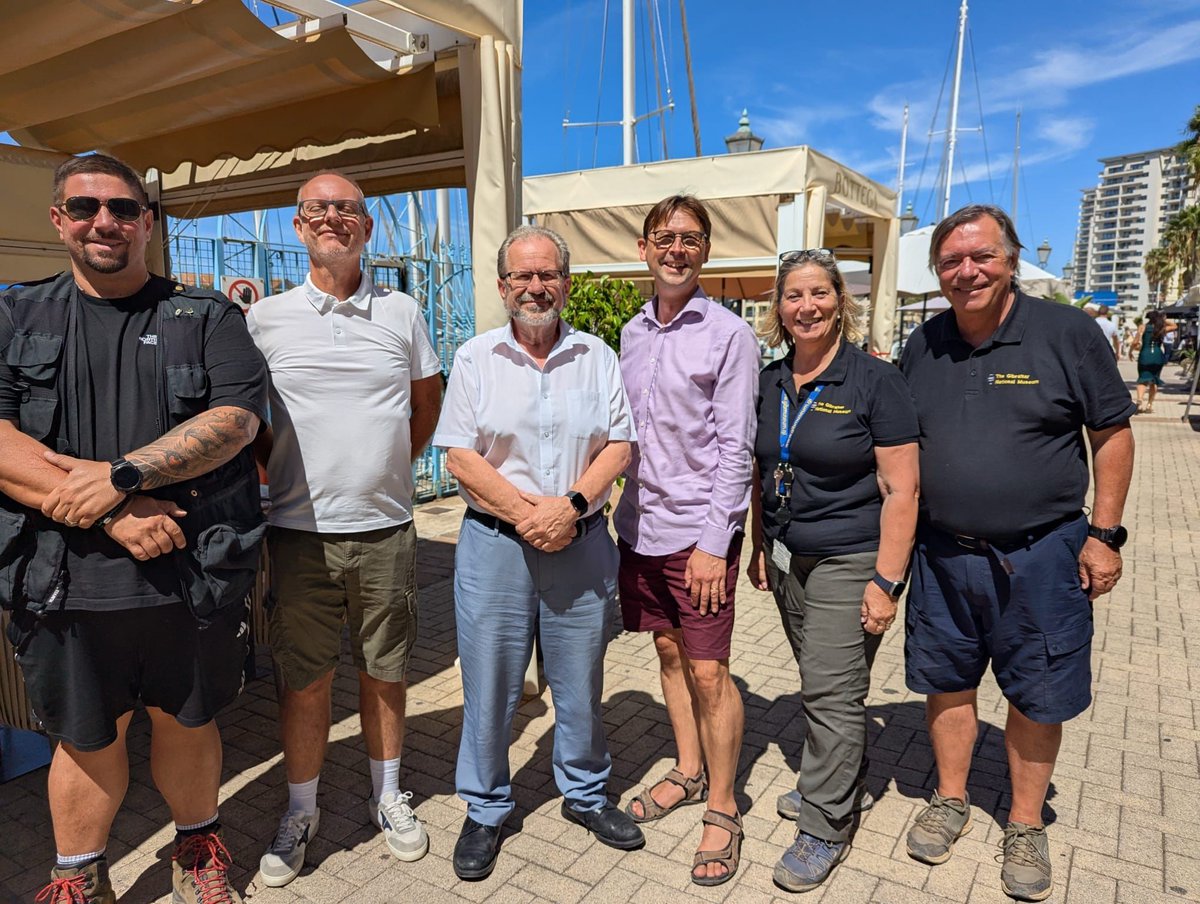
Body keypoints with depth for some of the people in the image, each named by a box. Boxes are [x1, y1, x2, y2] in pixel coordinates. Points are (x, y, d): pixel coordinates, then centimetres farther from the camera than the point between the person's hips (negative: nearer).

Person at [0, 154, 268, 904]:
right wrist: (111, 515, -17)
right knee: (86, 738, 15)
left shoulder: (207, 318, 3)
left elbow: (237, 417, -10)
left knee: (187, 724, 15)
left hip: (193, 577, -1)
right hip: (66, 582, 1)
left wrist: (121, 475, -20)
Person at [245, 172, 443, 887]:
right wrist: (276, 476, 2)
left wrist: (388, 467, 7)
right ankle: (302, 809, 30)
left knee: (385, 671, 13)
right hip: (300, 530, 0)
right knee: (305, 678, 9)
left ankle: (388, 794, 33)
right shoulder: (266, 319, 2)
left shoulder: (402, 312, 4)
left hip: (385, 529, 1)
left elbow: (428, 405, 15)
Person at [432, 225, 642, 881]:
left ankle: (585, 794, 35)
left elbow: (619, 445, 2)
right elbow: (460, 457, -4)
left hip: (582, 543, 2)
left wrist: (571, 506, -14)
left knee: (581, 679, 13)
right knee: (489, 684, 8)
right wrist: (527, 513, -13)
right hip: (494, 541, -1)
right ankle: (485, 810, 29)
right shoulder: (475, 358, 2)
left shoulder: (596, 357, 6)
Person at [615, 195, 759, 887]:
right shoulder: (632, 333, 10)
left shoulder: (729, 334, -8)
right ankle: (689, 773, 36)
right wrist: (624, 512, 11)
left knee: (708, 670, 0)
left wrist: (713, 542, -16)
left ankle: (723, 810, 20)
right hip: (640, 525, 6)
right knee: (668, 651, 17)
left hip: (698, 530, -6)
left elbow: (735, 447, -12)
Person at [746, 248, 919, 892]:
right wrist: (759, 545, 12)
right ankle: (847, 783, 38)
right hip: (788, 561, 6)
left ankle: (825, 828, 17)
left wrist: (886, 581, -16)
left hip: (848, 563, -5)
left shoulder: (874, 381, -12)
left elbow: (901, 489, -13)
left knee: (832, 693, 0)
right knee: (820, 683, 17)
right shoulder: (769, 382, 6)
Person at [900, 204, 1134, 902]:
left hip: (1041, 556, -3)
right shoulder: (923, 347, 3)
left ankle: (1026, 825, 32)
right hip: (943, 553, 3)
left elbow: (1112, 433, -2)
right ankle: (952, 800, 36)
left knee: (1038, 696, 11)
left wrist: (1105, 534, -7)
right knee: (948, 683, 15)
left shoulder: (1069, 333, -7)